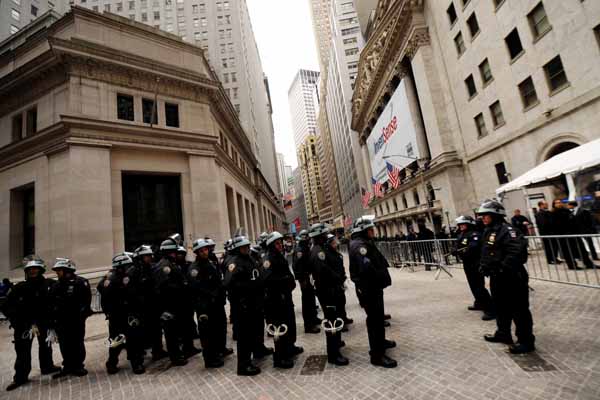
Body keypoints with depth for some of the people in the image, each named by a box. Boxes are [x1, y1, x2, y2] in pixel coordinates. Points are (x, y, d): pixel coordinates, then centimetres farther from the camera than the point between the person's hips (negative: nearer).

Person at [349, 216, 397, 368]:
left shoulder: (365, 243, 12)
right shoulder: (359, 245, -23)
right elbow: (366, 267, -36)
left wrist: (381, 279, 6)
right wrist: (380, 279, -23)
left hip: (372, 287, 11)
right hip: (369, 288, -11)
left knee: (378, 317, 25)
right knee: (374, 320, 0)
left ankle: (381, 341, 44)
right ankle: (377, 355, 11)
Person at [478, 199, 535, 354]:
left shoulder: (506, 230, -19)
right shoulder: (488, 231, 11)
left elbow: (517, 251, -30)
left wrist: (503, 268, -28)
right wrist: (484, 266, 11)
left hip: (511, 277, -10)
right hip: (496, 277, 10)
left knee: (519, 310, 4)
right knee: (501, 307, 22)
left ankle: (526, 342, 17)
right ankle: (503, 333, 37)